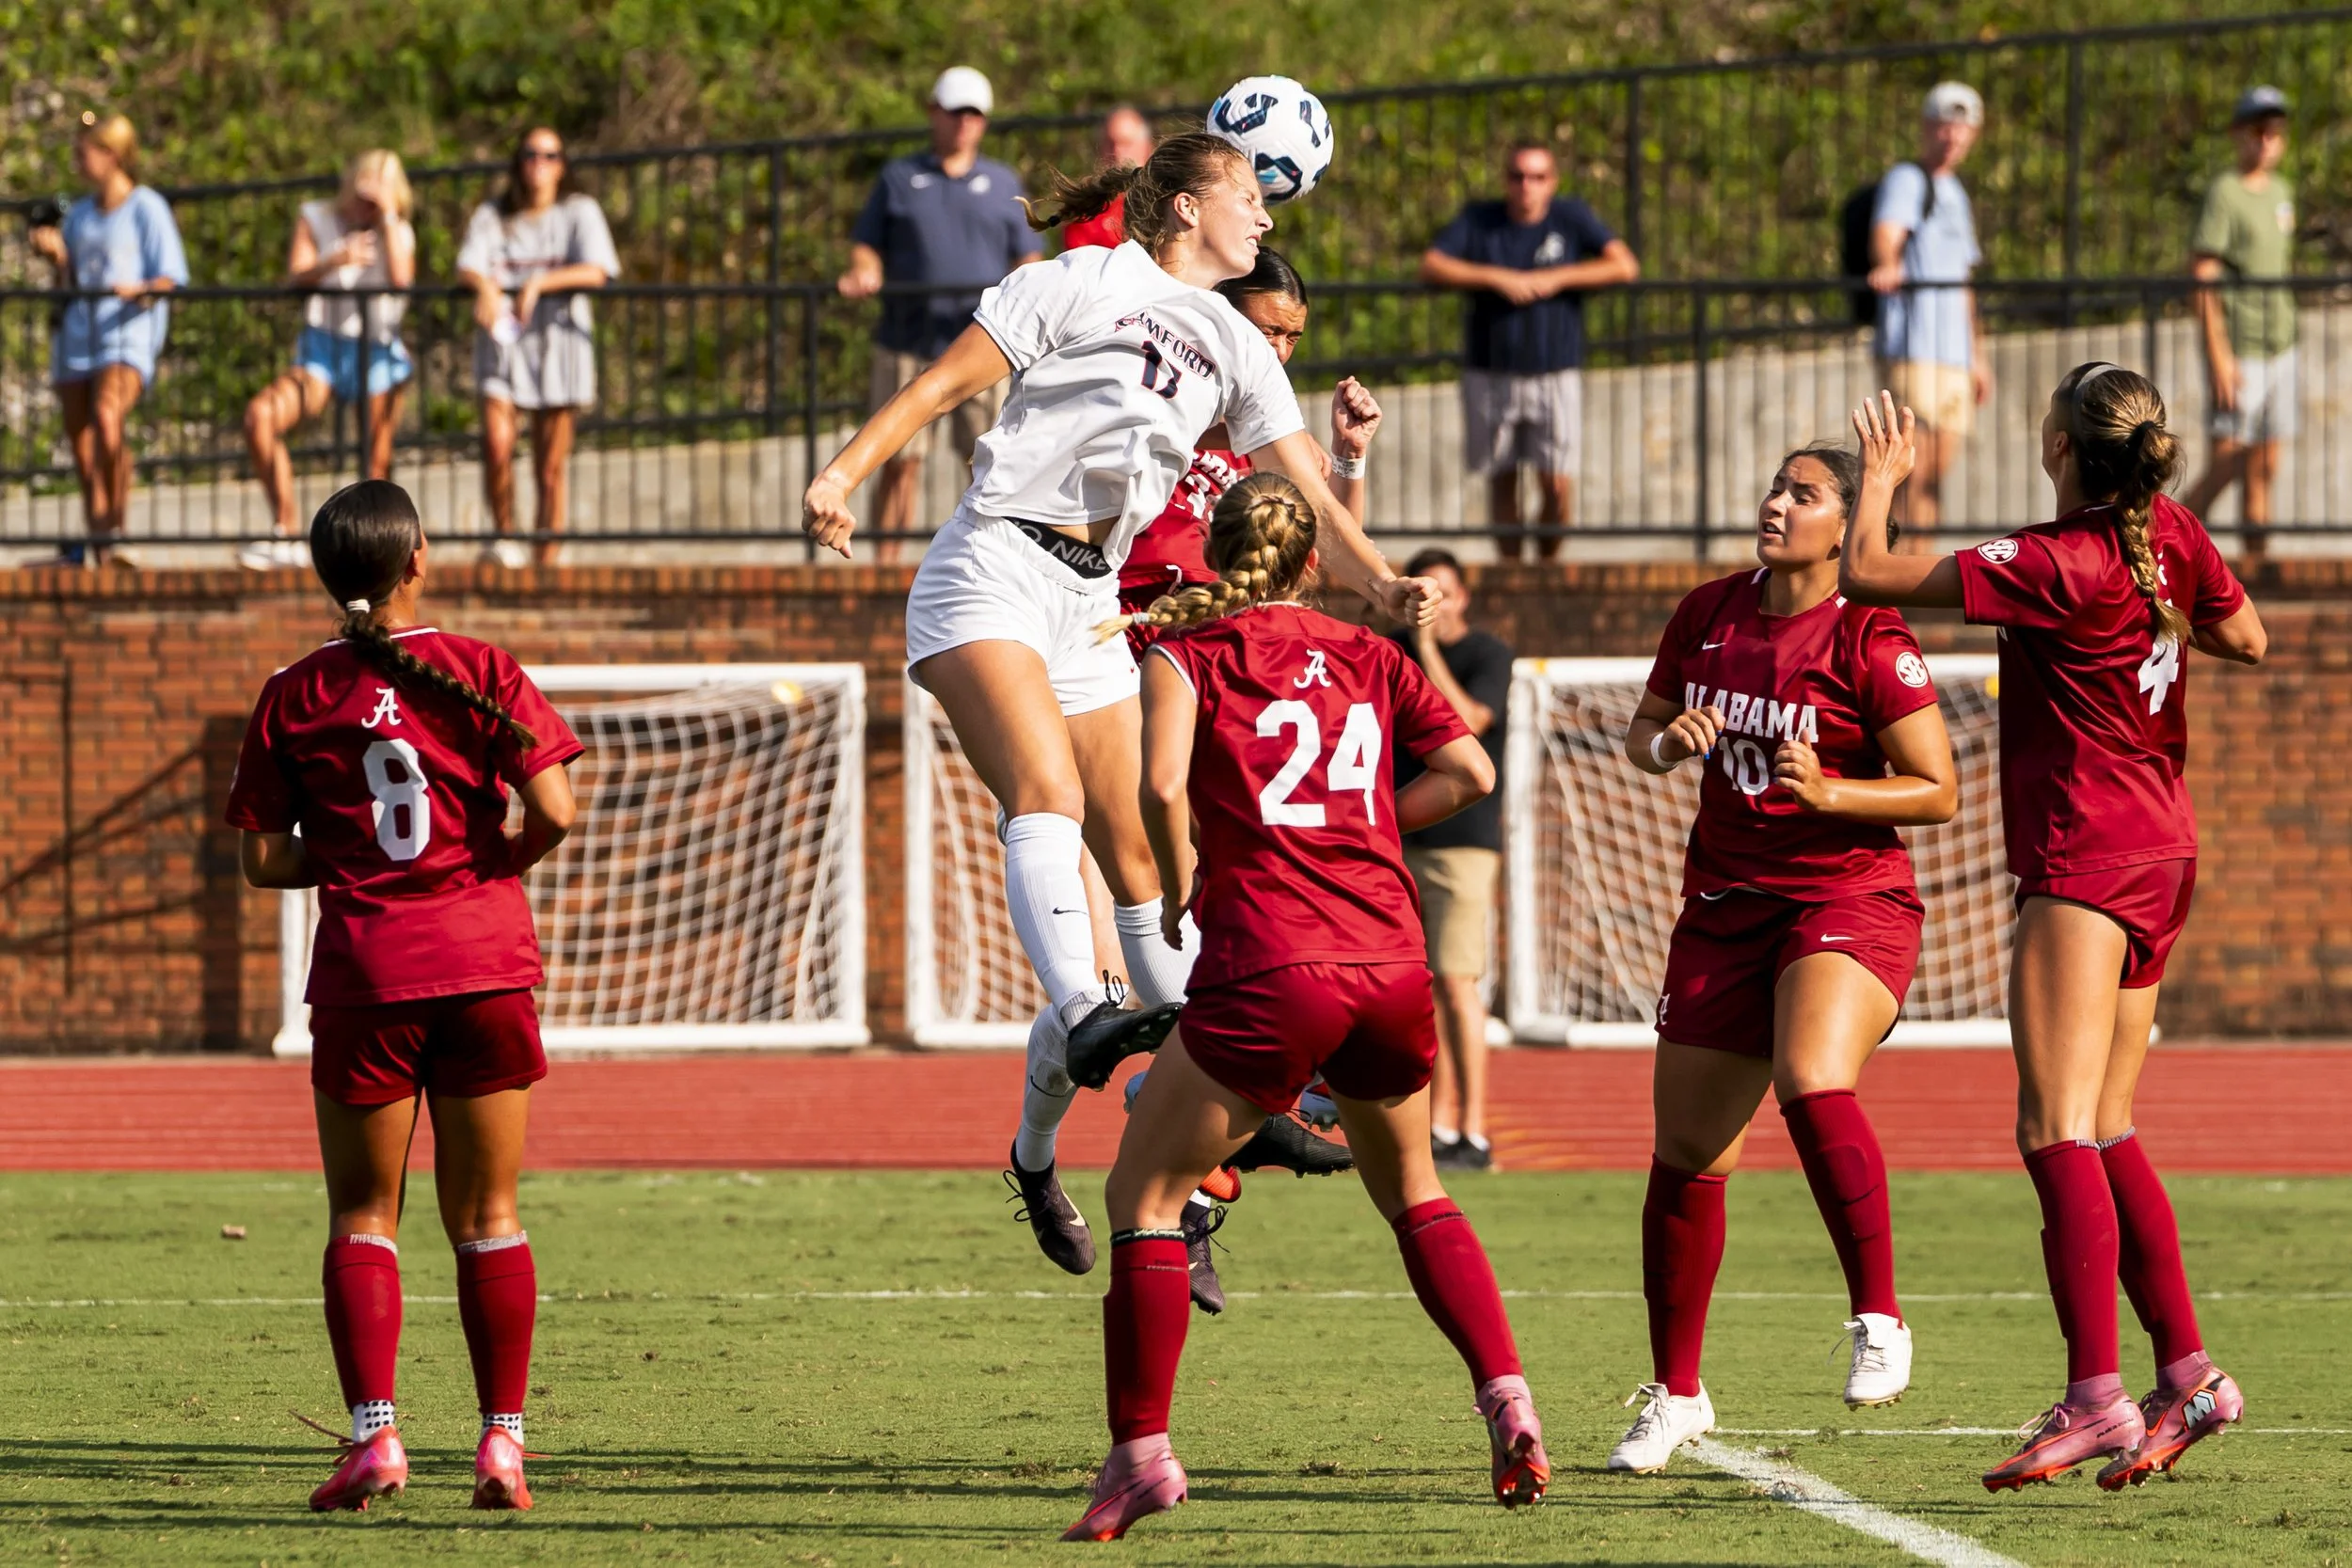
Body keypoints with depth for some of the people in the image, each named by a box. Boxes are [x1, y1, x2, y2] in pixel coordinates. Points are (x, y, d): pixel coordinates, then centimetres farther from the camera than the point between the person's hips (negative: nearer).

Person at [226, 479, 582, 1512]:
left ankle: (374, 1433, -5)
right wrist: (494, 865, 10)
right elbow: (554, 810, -9)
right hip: (485, 962, 0)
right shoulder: (480, 672, -1)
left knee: (362, 1216, 8)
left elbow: (264, 860, -1)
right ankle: (502, 1440, 4)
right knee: (486, 1217, 8)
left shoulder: (294, 697, 1)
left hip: (364, 971, 0)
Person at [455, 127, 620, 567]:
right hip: (502, 333, 1)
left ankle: (546, 559, 7)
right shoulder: (491, 215, 12)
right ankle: (504, 537, 0)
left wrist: (539, 284, -21)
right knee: (497, 442, -19)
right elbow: (468, 267, -1)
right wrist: (486, 287, -25)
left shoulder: (580, 212, 7)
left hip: (558, 335, -1)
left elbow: (596, 272, -7)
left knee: (551, 465, 0)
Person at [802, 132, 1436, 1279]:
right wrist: (847, 469, -14)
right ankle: (1084, 1016, -49)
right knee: (1046, 790, -28)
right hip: (992, 570, -7)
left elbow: (1306, 497, 12)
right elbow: (949, 378, -3)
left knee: (1136, 852, 3)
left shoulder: (1234, 347, 17)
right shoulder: (1088, 283, 0)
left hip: (1090, 601, 7)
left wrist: (1381, 585, -5)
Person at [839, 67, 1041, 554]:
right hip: (907, 343, 0)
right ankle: (886, 564, 4)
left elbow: (1027, 254, 14)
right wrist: (864, 273, -9)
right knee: (900, 461, -1)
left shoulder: (1003, 184, 16)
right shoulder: (898, 177, 14)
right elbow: (867, 245, 13)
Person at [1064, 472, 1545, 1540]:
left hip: (1269, 966, -4)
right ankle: (1509, 1406, 13)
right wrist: (1358, 829, 17)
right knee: (1411, 1192, 25)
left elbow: (1163, 783, -11)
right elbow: (1470, 771, 8)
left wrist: (1181, 892, 4)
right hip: (1392, 961, 4)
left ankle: (1141, 1450, -2)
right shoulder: (1369, 658, 16)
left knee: (1143, 1194, 6)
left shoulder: (1189, 653, 5)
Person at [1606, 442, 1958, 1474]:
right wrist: (1667, 743, -7)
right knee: (1685, 1153, 6)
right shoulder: (1709, 614, 5)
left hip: (1849, 899, -6)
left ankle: (1878, 1321, -21)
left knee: (1814, 1086, -33)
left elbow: (1938, 791, -9)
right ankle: (1674, 1395, 20)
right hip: (1725, 906, 6)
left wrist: (1826, 793, -23)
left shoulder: (1871, 641, -11)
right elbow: (1642, 736, 17)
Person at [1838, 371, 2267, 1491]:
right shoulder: (2168, 534, 3)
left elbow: (1865, 576, -13)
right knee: (2103, 1136, 14)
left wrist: (1881, 477, 3)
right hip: (2161, 848, 9)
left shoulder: (2053, 567, -18)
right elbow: (2246, 639, 19)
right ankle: (2186, 1375, 13)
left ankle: (2094, 1395, -25)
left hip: (2085, 852, -9)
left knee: (2058, 1129, -15)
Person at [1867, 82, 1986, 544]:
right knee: (1915, 469, -13)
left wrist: (1976, 354, 26)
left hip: (1955, 355, 8)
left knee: (1937, 472, 6)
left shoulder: (1956, 193, 23)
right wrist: (1887, 267, -45)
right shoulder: (1907, 181, -3)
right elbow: (1886, 234, -23)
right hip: (1911, 351, -8)